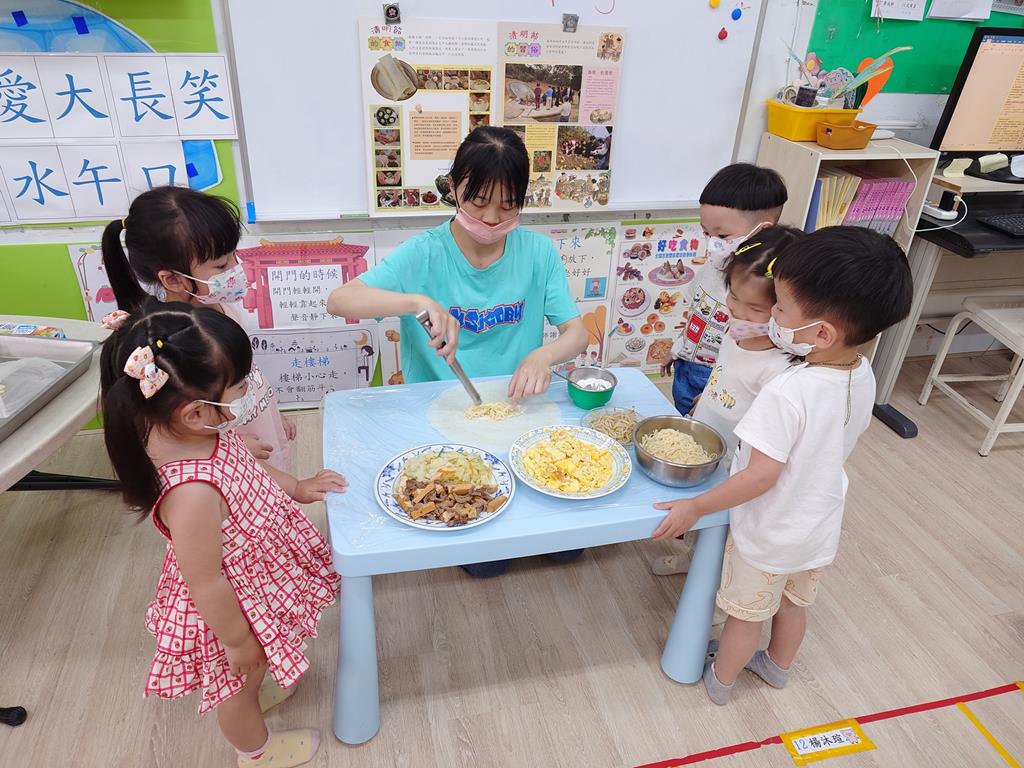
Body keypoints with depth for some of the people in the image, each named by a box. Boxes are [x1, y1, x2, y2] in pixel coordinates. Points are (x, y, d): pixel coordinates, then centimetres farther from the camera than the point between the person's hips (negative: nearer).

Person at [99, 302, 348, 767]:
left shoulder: (198, 432, -18)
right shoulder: (191, 492, -43)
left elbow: (243, 465, 5)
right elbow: (206, 583, -30)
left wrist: (297, 488, 6)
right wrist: (237, 641, -16)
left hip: (254, 575, 7)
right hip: (232, 606, -7)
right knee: (238, 681, 25)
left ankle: (258, 691, 66)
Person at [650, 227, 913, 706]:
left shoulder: (786, 393, -36)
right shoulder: (863, 378, -13)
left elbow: (761, 477, -31)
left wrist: (695, 507, -21)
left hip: (767, 535, -6)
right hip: (819, 529, 6)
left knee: (745, 614, 18)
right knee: (793, 603, 29)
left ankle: (719, 680, 43)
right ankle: (778, 667, 55)